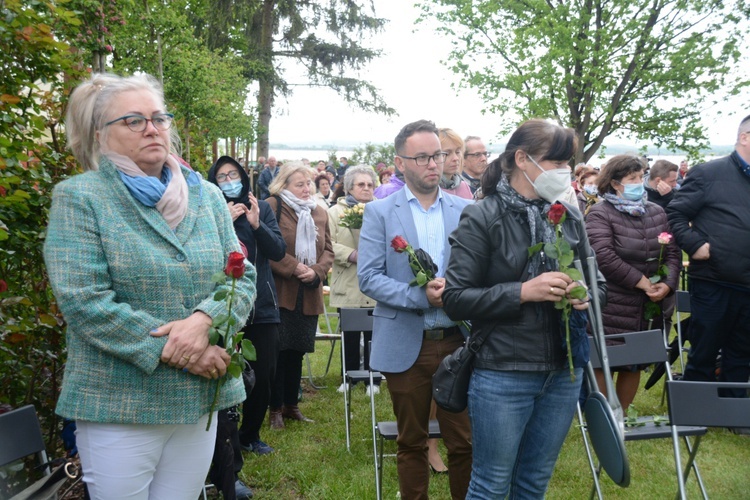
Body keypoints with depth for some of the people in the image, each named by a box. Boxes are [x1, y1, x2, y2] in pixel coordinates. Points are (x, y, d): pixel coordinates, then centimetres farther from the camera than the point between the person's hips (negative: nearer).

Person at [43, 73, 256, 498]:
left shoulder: (207, 195, 8)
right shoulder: (80, 198, -5)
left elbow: (243, 276, 3)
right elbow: (83, 300, -15)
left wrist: (204, 320, -18)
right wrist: (175, 350, -19)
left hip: (202, 399, 4)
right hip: (119, 406, -4)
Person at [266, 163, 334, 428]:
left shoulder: (320, 213, 12)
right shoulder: (272, 206, -6)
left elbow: (328, 250, 10)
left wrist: (316, 271, -8)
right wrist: (293, 267, -17)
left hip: (309, 295, 5)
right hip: (280, 293, -5)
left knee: (298, 352, 13)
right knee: (279, 351, 2)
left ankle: (291, 404, 26)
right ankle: (275, 409, 16)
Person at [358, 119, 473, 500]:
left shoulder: (465, 210, 5)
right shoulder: (379, 211, -1)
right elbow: (367, 277, -8)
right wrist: (420, 297, -19)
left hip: (459, 341, 2)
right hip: (406, 345, -1)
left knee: (464, 442, 9)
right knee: (411, 442, 14)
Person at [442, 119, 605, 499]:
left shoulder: (569, 217, 5)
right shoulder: (482, 219, -10)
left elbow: (597, 281, 15)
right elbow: (455, 299, -14)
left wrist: (587, 295, -9)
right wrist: (524, 291, -23)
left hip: (564, 373, 5)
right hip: (503, 375, -5)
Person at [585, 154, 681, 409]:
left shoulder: (656, 212, 10)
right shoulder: (600, 213, -9)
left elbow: (672, 252, 9)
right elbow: (603, 256, -21)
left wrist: (668, 284, -8)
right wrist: (641, 281, -19)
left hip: (650, 310, 6)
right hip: (612, 310, -6)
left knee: (634, 366, 15)